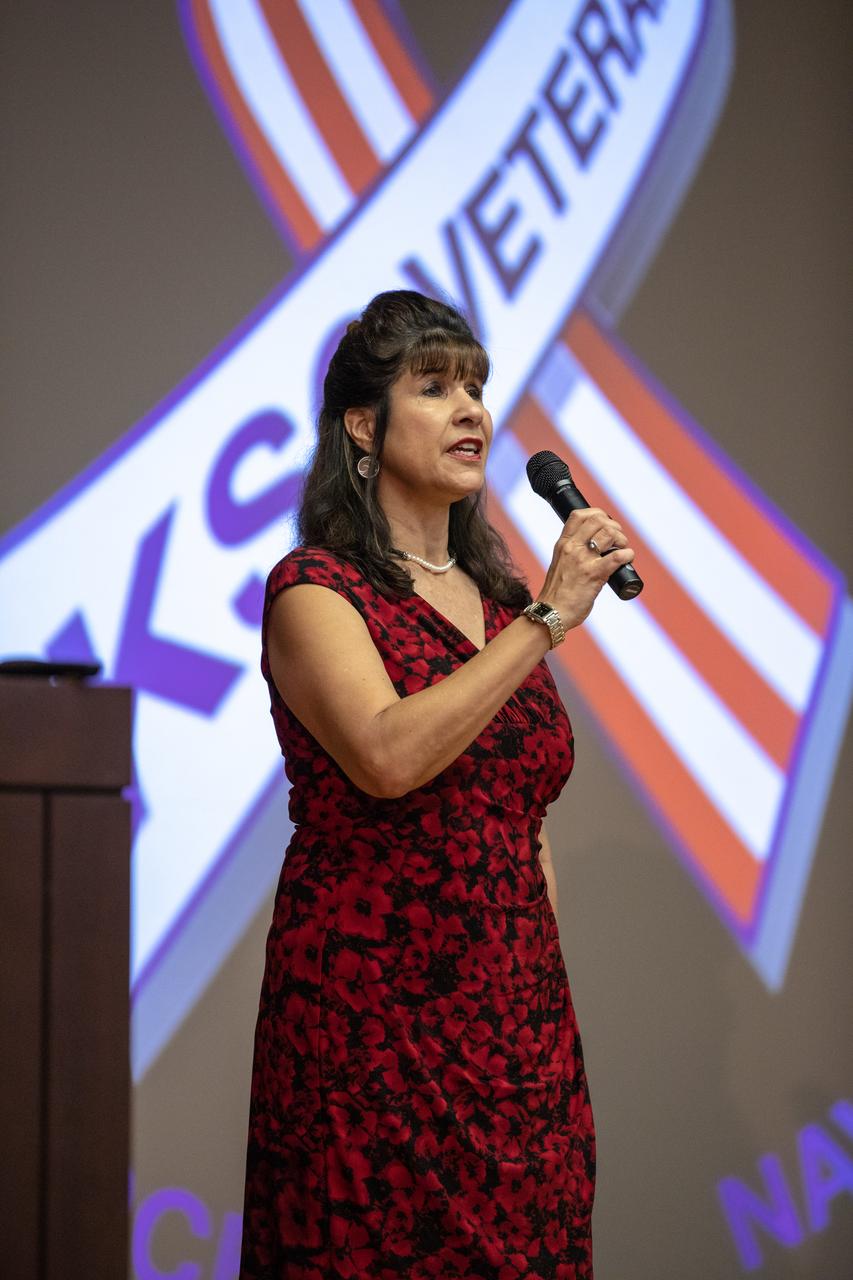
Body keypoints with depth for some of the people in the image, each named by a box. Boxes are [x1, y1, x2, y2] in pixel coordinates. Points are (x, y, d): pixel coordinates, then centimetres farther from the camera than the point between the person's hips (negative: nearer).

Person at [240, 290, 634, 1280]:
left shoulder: (496, 597, 15)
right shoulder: (314, 591, -5)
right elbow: (387, 757, -22)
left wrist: (554, 1027, 16)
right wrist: (548, 620, -19)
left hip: (517, 1021, 6)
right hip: (371, 1019, -6)